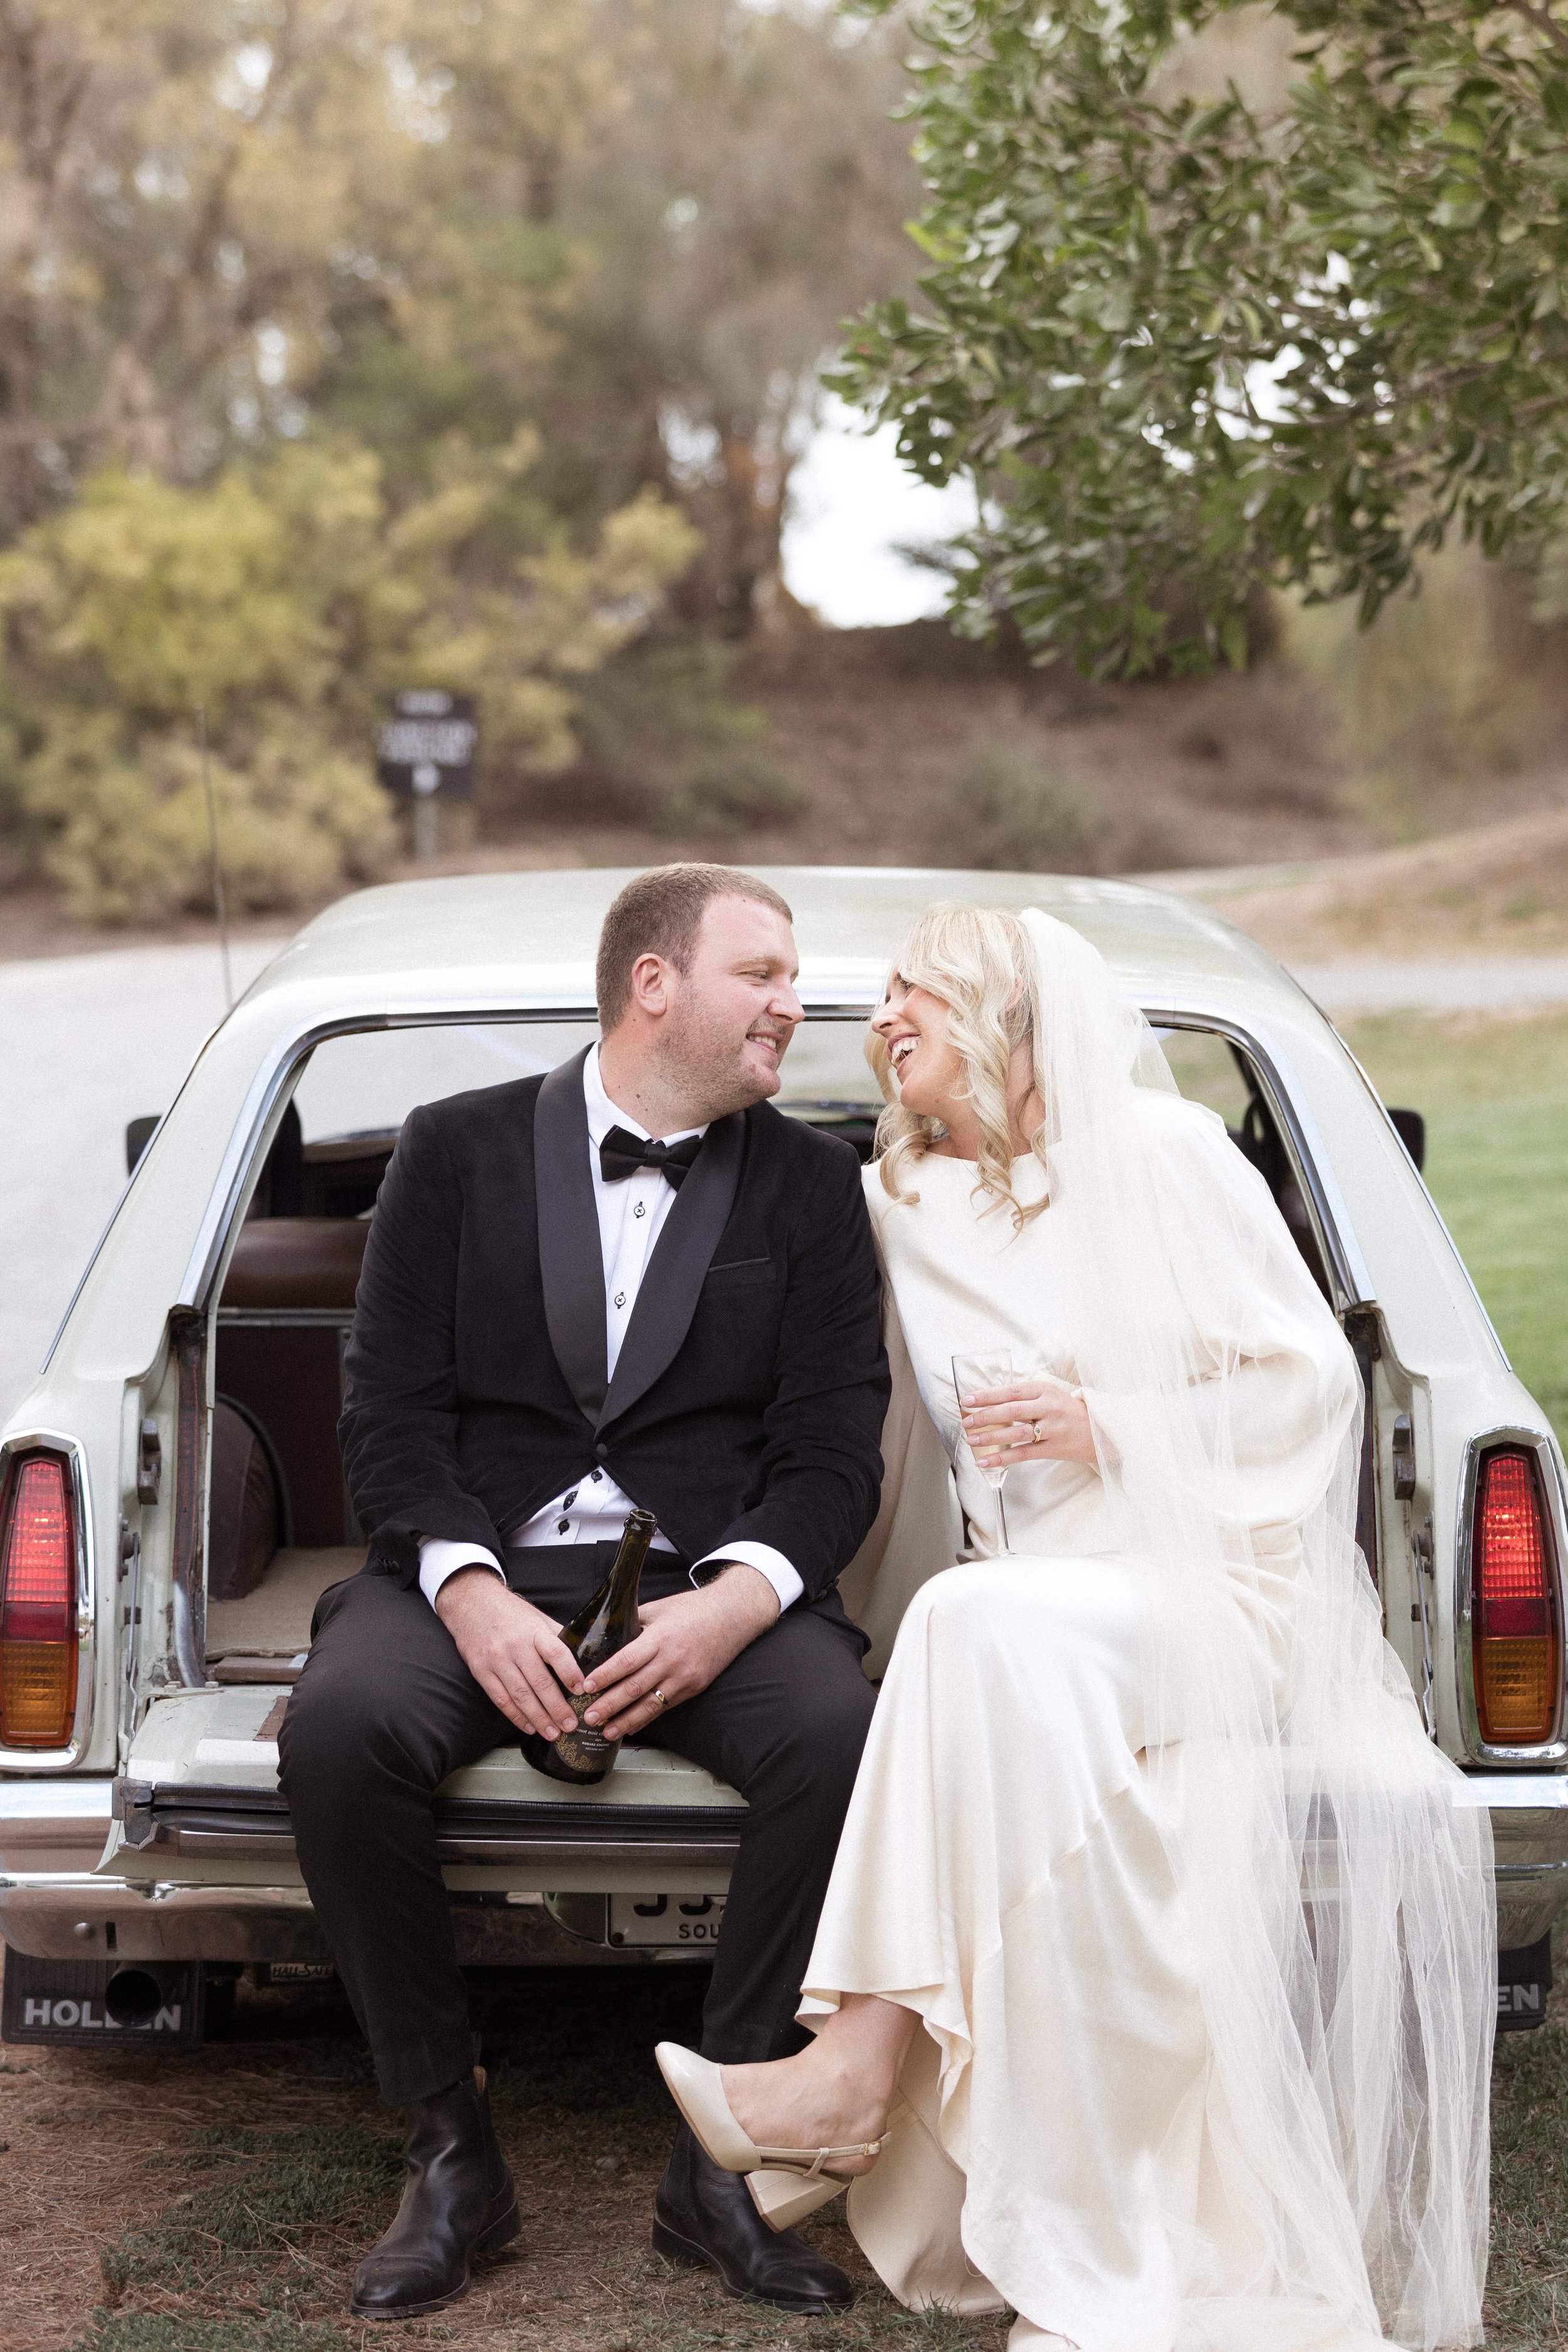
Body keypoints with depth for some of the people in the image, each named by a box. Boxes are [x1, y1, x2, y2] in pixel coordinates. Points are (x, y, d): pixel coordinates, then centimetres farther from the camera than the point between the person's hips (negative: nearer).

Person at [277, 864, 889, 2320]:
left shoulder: (812, 1186, 10)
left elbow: (832, 1449, 3)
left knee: (840, 1736, -31)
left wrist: (732, 1603, -17)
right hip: (478, 1572, 0)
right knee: (341, 1729, -32)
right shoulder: (457, 1150, 8)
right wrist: (472, 1595, -17)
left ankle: (722, 2158, -15)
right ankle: (450, 2152, -15)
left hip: (712, 1583, 1)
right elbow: (390, 1411, 1)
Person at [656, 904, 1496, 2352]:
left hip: (1220, 1580, -4)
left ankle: (855, 2076, -38)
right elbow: (887, 1444, 26)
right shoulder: (900, 1204, 17)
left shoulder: (1160, 1151, 3)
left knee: (983, 1627, -35)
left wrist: (1106, 1424, -12)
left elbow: (1312, 1376, -1)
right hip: (1042, 1599, 4)